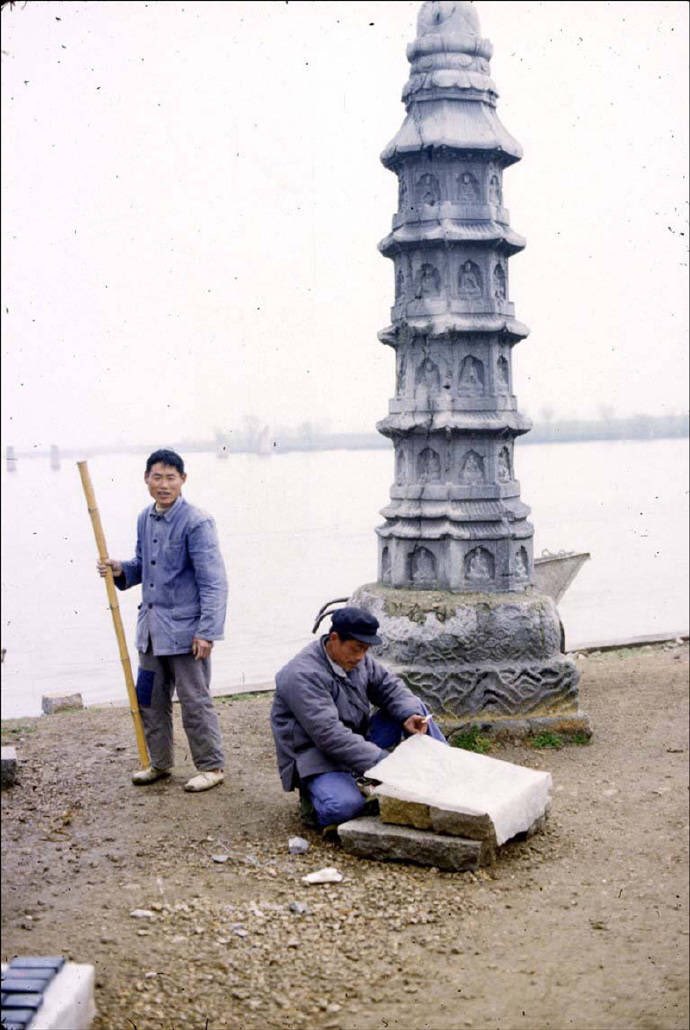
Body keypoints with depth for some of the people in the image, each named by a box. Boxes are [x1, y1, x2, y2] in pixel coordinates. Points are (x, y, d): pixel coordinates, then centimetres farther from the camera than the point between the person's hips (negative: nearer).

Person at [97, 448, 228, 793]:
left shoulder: (196, 523, -15)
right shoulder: (145, 519, 8)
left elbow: (213, 581, -17)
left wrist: (207, 631, -21)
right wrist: (121, 570, -1)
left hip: (185, 630, -8)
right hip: (151, 627, 8)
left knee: (195, 701, 0)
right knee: (149, 699, 15)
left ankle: (211, 767, 14)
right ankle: (159, 763, 30)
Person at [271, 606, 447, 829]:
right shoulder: (303, 675, -25)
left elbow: (389, 686, 6)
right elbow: (329, 735, -31)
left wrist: (410, 715, -18)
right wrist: (383, 763, -35)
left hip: (355, 742, 8)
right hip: (314, 757, -8)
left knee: (414, 708, 1)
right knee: (344, 807, -37)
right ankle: (313, 792, -3)